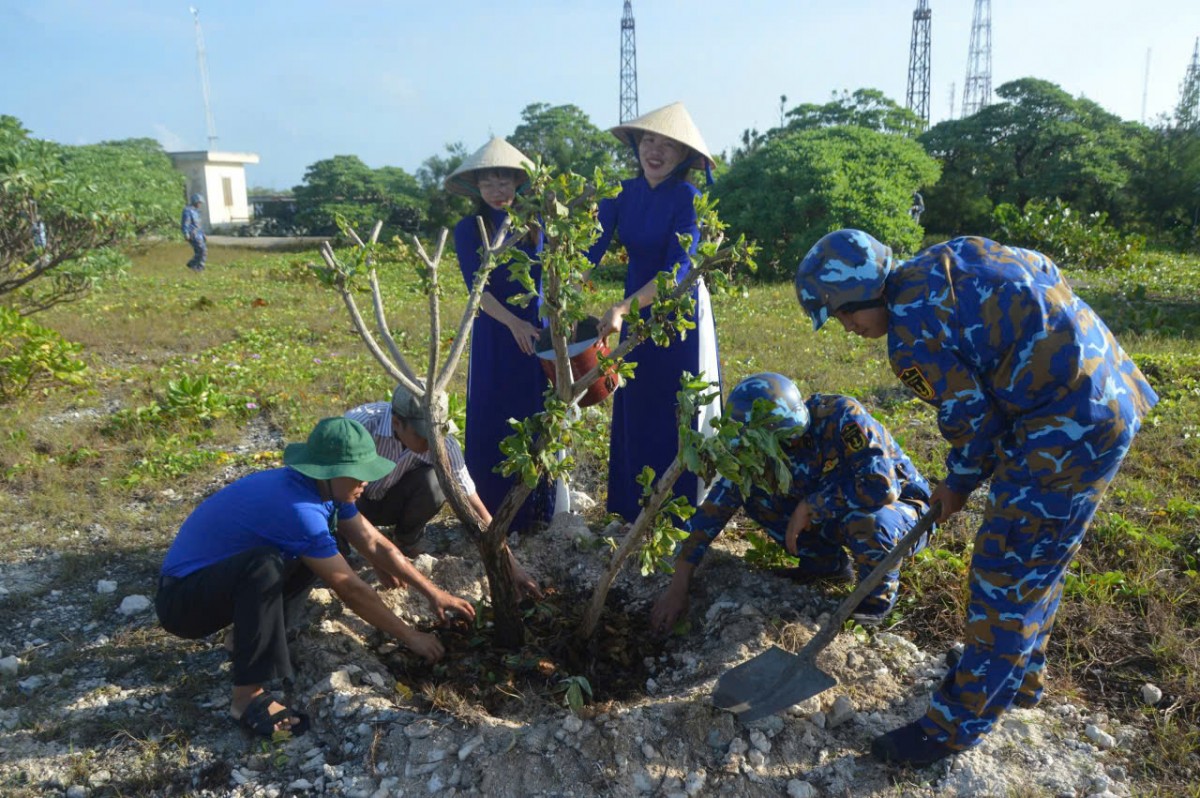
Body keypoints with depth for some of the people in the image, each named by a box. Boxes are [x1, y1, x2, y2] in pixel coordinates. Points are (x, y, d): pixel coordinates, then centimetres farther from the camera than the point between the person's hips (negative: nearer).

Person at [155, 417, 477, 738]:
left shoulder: (324, 488, -6)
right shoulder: (296, 506, -32)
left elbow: (376, 544, 2)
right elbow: (351, 590, -26)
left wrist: (435, 594, 0)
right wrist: (410, 637, -15)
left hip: (222, 574, 9)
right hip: (182, 599, -8)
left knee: (330, 541, 2)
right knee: (265, 565, -37)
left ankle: (266, 634, 8)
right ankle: (248, 695, -24)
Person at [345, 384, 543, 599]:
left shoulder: (443, 444, -28)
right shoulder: (360, 424, -35)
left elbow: (475, 506, -23)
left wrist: (512, 566, -26)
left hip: (391, 500, 2)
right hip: (352, 499, -1)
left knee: (432, 481, -31)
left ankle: (405, 544, -3)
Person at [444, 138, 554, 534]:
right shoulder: (469, 229, 0)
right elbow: (477, 288, -8)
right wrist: (513, 322, -21)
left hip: (541, 330, 1)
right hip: (496, 336, -1)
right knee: (493, 422, 2)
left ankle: (541, 510, 18)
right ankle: (494, 515, 14)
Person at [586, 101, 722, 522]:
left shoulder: (687, 198, -15)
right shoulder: (622, 194, 0)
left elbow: (676, 271, -23)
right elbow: (592, 253, -5)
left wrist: (622, 308, -33)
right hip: (635, 310, 6)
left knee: (679, 412, 2)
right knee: (633, 410, 12)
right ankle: (633, 509, 27)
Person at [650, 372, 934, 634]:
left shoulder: (841, 417, -32)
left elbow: (881, 488, -40)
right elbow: (716, 507, -14)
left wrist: (808, 508, -29)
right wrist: (678, 588, -17)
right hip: (837, 512, 5)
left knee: (865, 521, -39)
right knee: (755, 495, -10)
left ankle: (880, 593, -7)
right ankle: (828, 563, 7)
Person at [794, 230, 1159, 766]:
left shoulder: (912, 333, -19)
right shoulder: (948, 257, 7)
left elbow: (975, 421, -13)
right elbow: (1044, 270, 16)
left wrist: (958, 486, 6)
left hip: (1068, 430, -10)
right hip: (1109, 394, 10)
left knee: (1006, 579, 0)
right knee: (1039, 561, 23)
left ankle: (958, 725, 15)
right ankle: (1019, 678, 41)